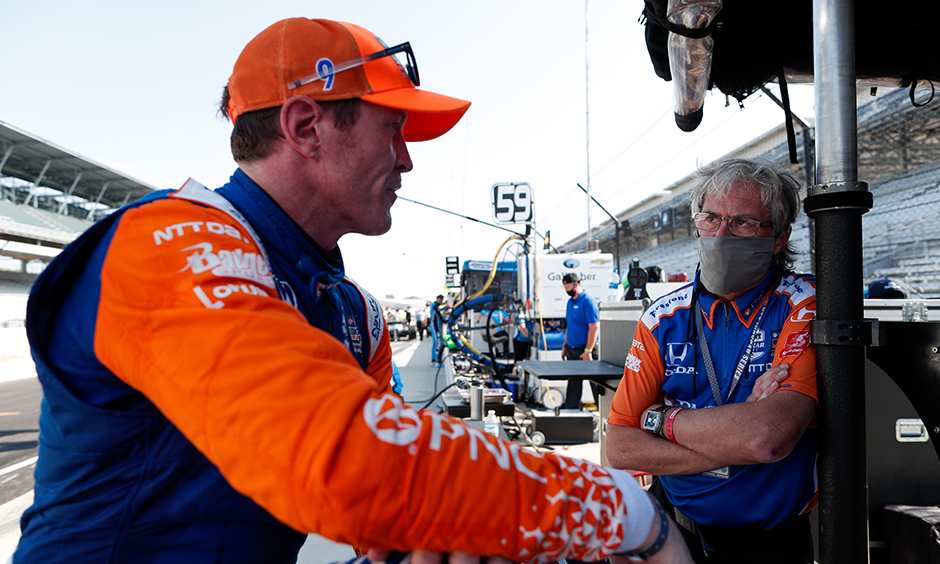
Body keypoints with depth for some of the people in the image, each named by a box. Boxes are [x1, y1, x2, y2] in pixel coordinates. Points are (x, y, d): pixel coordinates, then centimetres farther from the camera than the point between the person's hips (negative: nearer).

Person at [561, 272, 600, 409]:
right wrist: (565, 346, 17)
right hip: (571, 350, 8)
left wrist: (588, 351, -22)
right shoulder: (570, 301, 12)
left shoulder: (588, 302, -15)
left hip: (585, 349, -8)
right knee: (573, 382, 10)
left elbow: (594, 327, -20)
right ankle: (570, 409, 15)